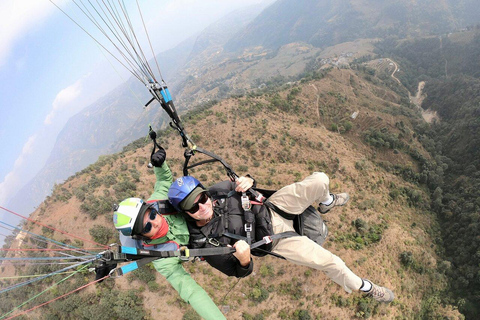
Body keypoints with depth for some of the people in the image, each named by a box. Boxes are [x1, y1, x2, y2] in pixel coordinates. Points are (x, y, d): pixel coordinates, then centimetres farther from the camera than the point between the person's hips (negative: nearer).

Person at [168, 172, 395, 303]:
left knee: (320, 180, -9)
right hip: (273, 239, -3)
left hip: (270, 209, 4)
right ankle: (363, 287, 26)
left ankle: (325, 203, 31)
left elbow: (239, 185, 5)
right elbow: (239, 273, -13)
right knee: (331, 263, -9)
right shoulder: (204, 243, -22)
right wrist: (244, 260, -37)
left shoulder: (216, 191, -14)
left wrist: (247, 181, -20)